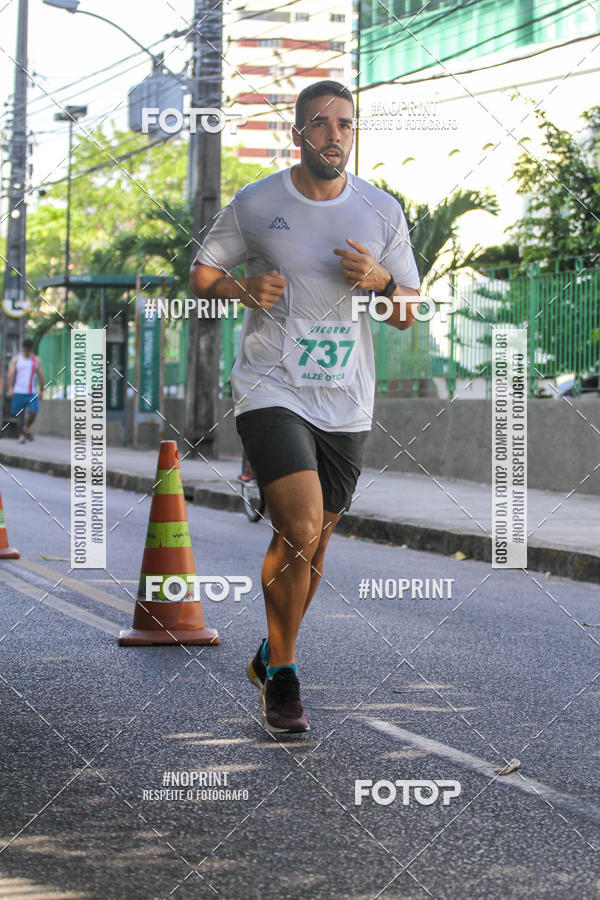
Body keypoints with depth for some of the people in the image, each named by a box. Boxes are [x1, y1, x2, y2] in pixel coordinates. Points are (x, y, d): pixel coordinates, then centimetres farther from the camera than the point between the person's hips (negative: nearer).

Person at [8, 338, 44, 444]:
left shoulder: (36, 360, 13)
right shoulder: (16, 359, 6)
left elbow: (40, 376, 14)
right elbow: (11, 374, -5)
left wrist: (41, 391, 10)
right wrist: (10, 388, -18)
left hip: (32, 393, 1)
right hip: (19, 392, -1)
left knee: (33, 412, -14)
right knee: (20, 415, -1)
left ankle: (27, 428, 12)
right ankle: (21, 436, 11)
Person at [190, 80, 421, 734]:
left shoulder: (383, 212, 4)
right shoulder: (254, 205, -2)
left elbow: (410, 315, 9)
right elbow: (202, 273, 10)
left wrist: (380, 281, -13)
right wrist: (243, 291, -11)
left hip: (346, 403, 4)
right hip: (271, 389, -3)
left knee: (312, 541, 12)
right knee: (300, 531, -19)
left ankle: (270, 657, 36)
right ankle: (282, 676, -1)